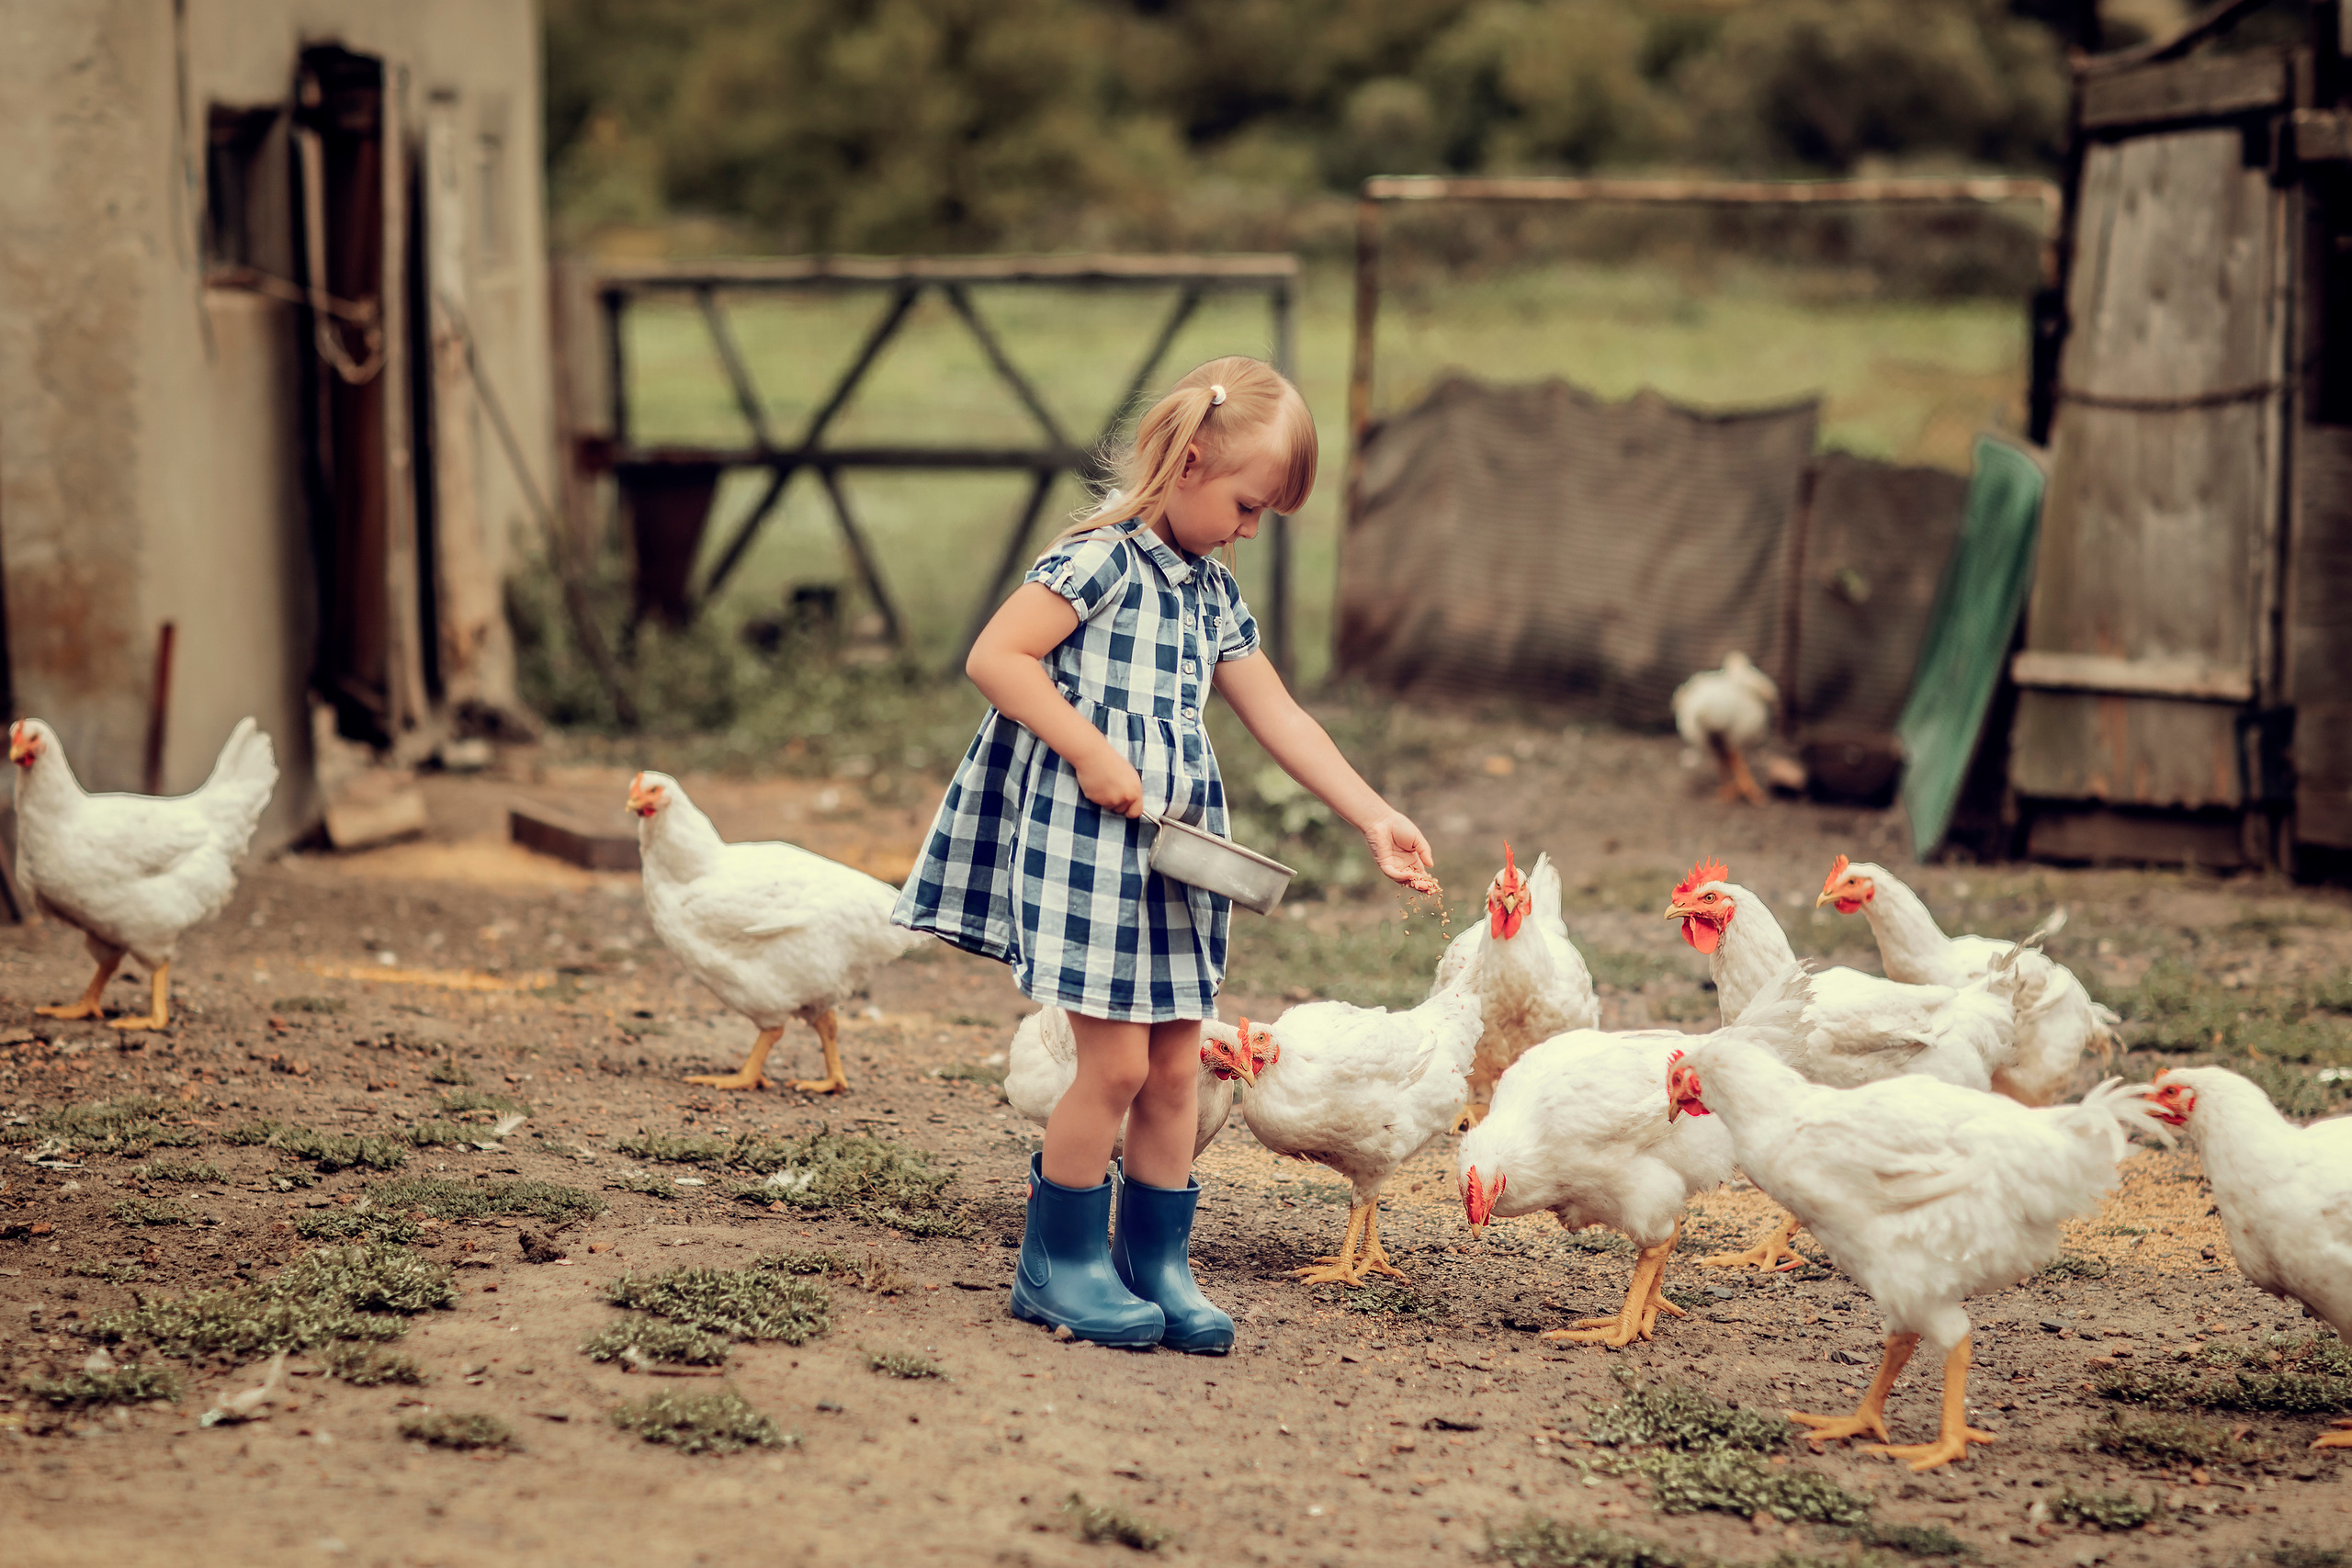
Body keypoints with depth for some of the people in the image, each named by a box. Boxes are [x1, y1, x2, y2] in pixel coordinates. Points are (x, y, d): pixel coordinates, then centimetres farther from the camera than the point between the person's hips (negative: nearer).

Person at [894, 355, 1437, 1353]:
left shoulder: (1213, 593, 15)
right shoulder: (1100, 558, -10)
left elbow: (1281, 720, 17)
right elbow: (994, 657, -17)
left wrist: (1375, 818, 11)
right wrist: (1090, 749, -20)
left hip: (1174, 847, 8)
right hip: (1086, 840, -8)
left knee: (1177, 1064, 8)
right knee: (1116, 1061, -7)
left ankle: (1157, 1264, 19)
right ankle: (1058, 1265, 7)